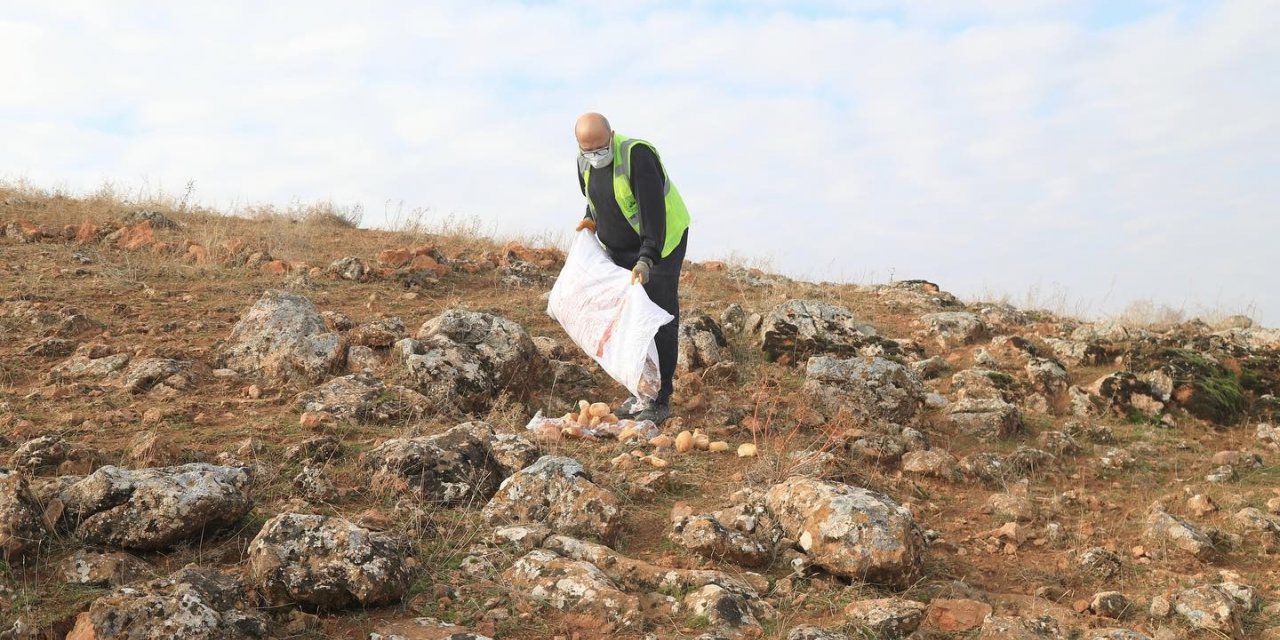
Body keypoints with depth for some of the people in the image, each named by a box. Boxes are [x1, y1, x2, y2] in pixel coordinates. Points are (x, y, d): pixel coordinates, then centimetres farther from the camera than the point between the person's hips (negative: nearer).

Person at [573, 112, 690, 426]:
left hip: (662, 242, -7)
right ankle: (638, 394, 18)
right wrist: (591, 218, 1)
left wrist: (647, 259, -37)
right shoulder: (584, 162, -2)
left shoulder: (636, 155, -26)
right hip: (619, 248, 7)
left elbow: (653, 210, -32)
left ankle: (660, 400, 0)